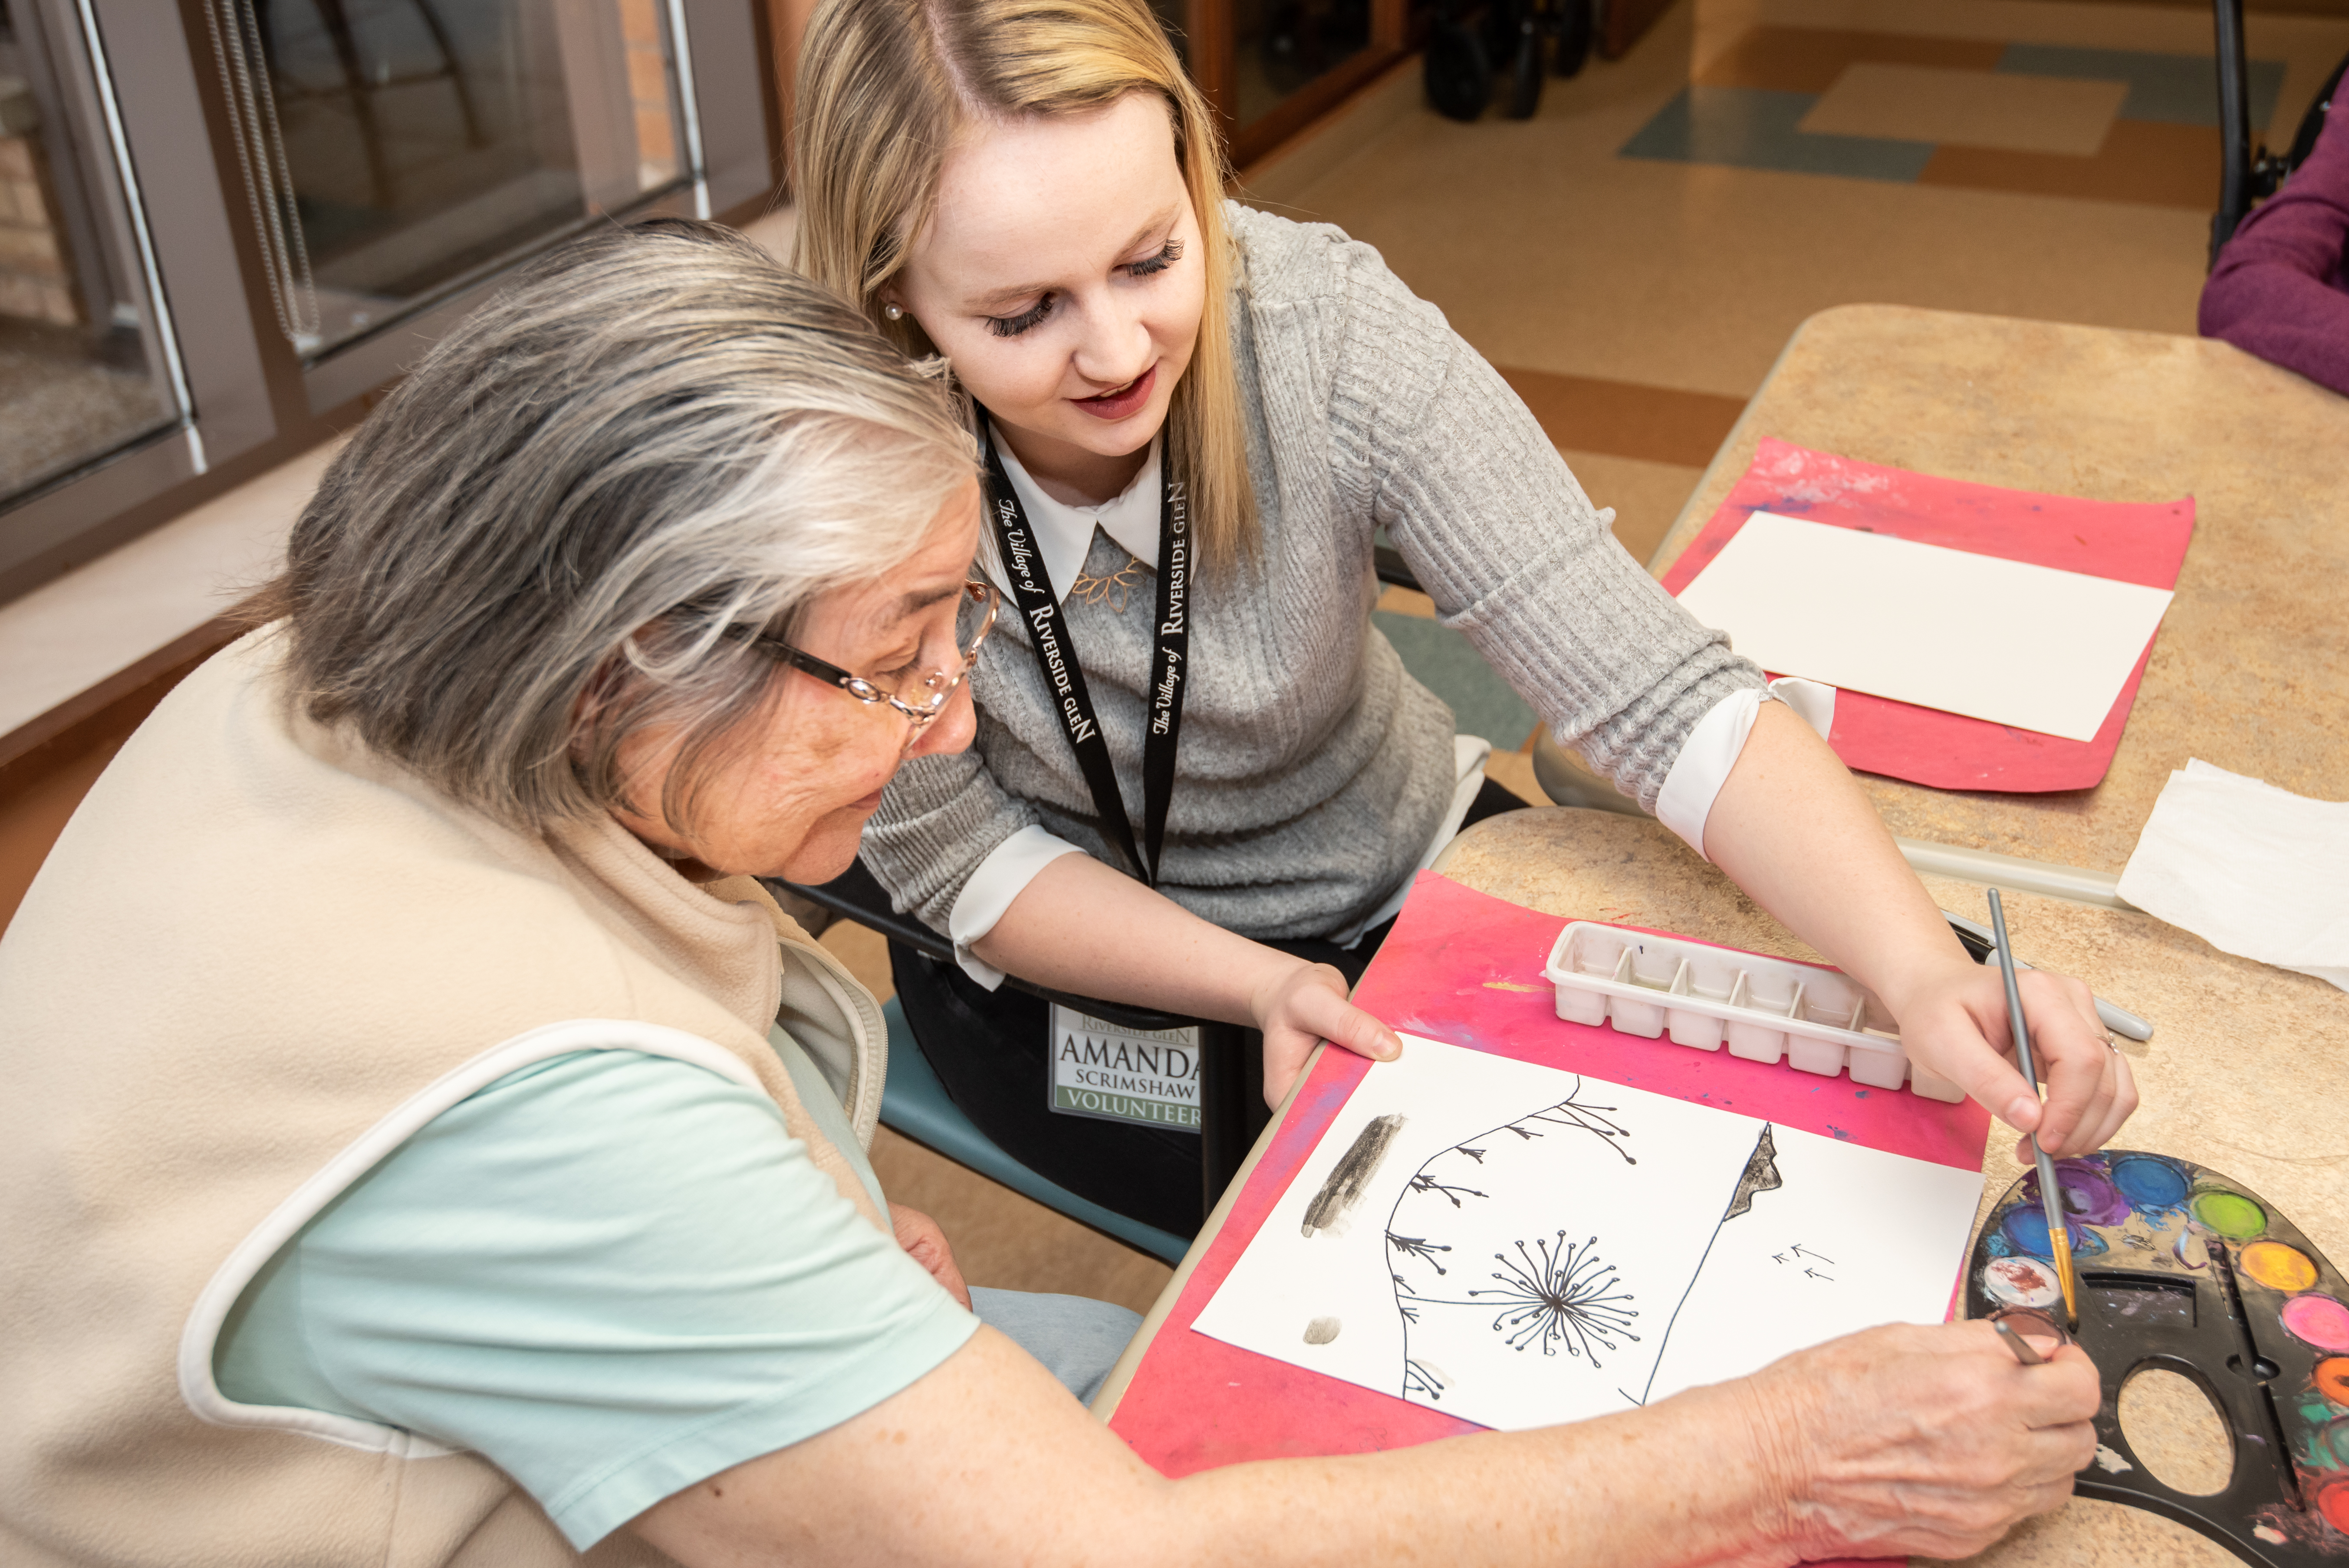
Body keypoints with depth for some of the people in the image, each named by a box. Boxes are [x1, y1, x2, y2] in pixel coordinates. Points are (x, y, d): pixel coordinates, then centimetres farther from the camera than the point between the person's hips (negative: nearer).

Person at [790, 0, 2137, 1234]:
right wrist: (1260, 989, -28)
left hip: (1406, 877, 2)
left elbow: (1654, 692, -27)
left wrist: (1927, 974, -41)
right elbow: (956, 860, -14)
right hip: (1080, 968, -1)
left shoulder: (1327, 329, -26)